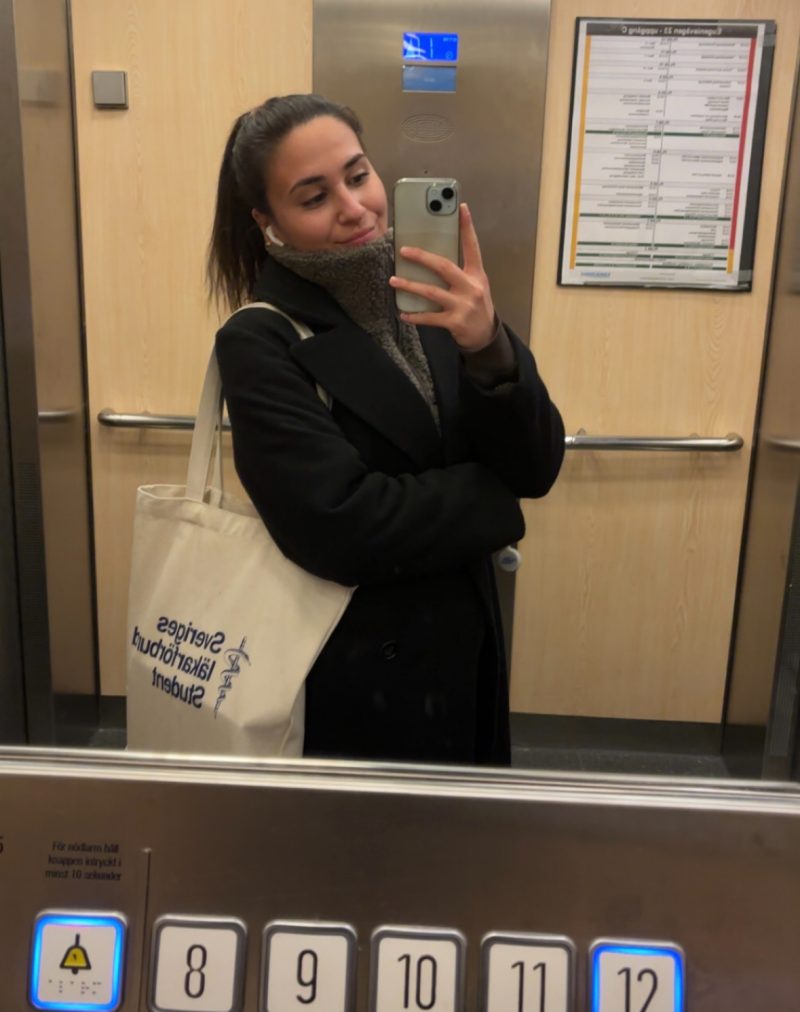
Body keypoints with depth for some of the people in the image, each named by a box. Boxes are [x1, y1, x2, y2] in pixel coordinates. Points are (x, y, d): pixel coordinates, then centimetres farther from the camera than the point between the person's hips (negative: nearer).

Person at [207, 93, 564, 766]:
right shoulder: (260, 345, -16)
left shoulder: (426, 304, -2)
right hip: (349, 679, -5)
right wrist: (489, 500, -13)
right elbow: (339, 529, -25)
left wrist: (489, 349, -25)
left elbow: (536, 469, -7)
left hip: (461, 651, 6)